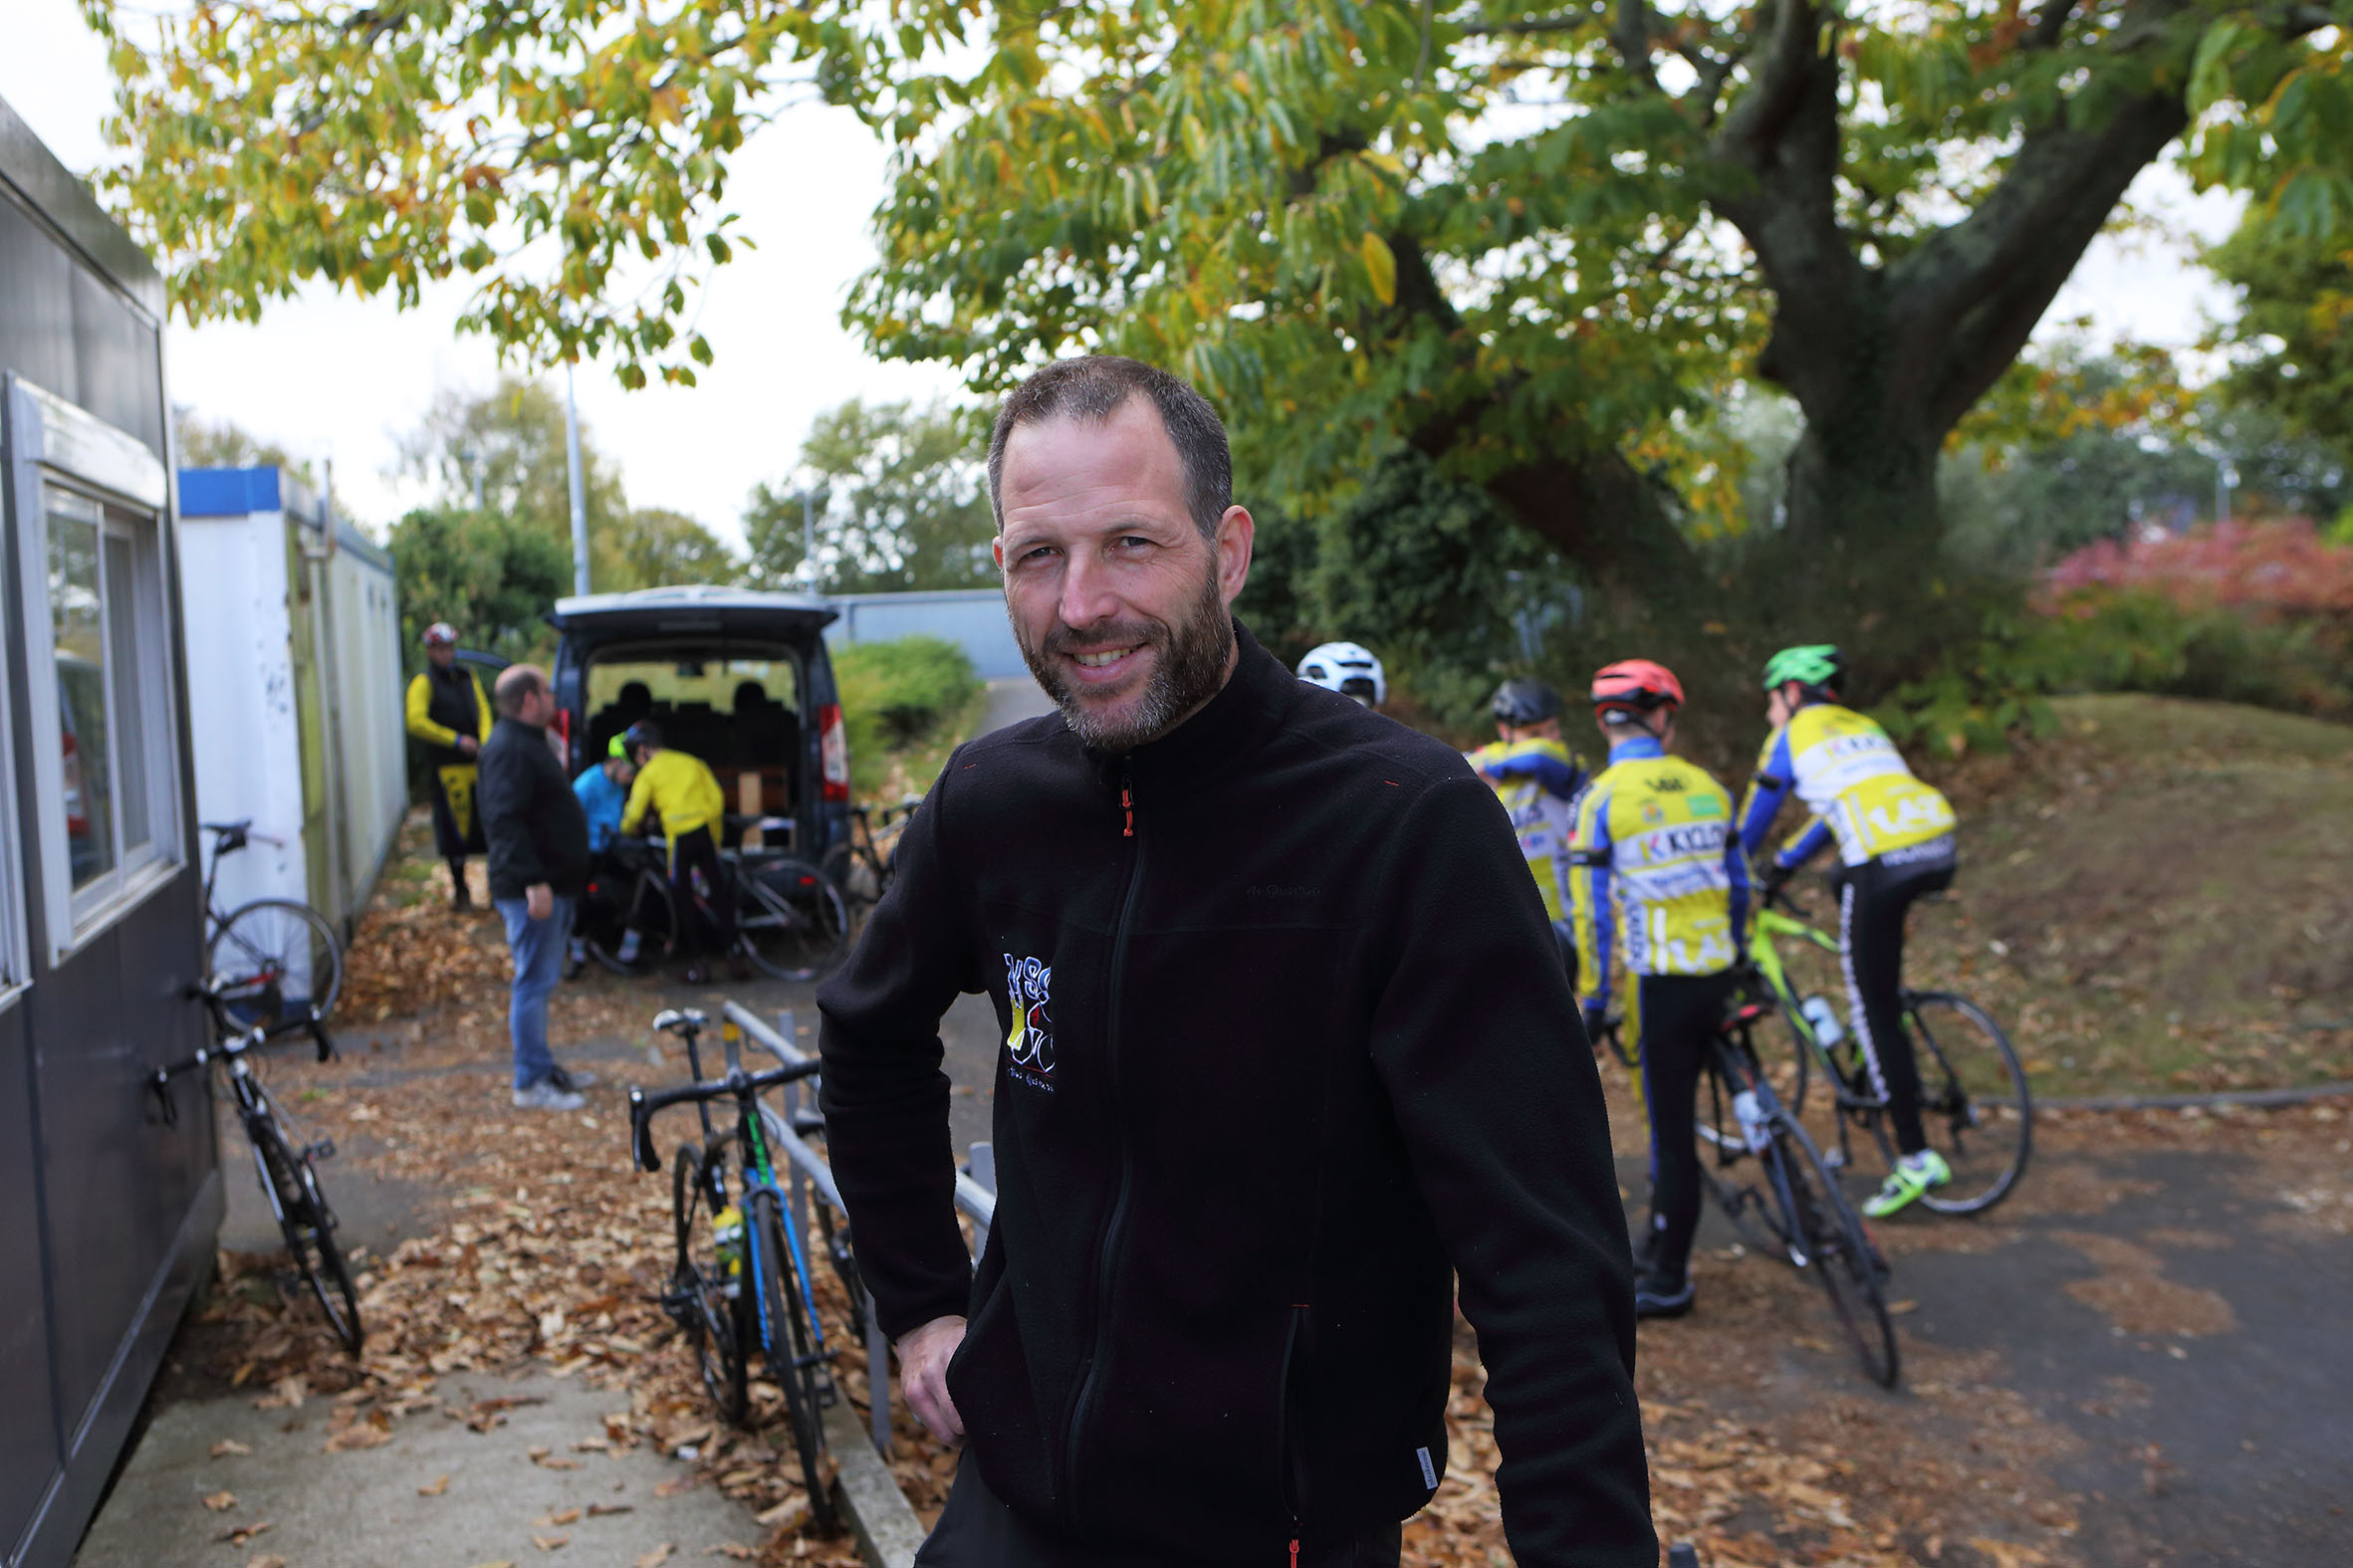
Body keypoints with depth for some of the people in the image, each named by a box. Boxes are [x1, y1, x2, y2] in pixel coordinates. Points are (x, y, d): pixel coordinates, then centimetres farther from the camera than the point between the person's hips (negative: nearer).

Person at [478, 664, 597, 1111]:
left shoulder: (527, 742, 18)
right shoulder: (509, 748, -17)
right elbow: (505, 821, -26)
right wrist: (533, 881, -30)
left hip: (553, 885, 11)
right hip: (532, 890, -11)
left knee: (540, 980, 17)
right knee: (534, 982, -5)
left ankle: (542, 1067, 26)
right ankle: (531, 1083, 1)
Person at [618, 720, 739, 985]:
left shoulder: (648, 774, 4)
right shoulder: (692, 762, 16)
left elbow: (634, 814, 1)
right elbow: (717, 799, 11)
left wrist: (624, 833, 23)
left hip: (679, 838, -3)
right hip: (705, 832, 3)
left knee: (683, 900, 7)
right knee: (718, 894, 10)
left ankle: (696, 962, 6)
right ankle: (731, 954, 7)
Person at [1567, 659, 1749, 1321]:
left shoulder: (1604, 797, -11)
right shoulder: (1706, 787, 5)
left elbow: (1592, 910, -12)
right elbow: (1738, 886, 12)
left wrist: (1593, 998, -5)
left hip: (1657, 984, -5)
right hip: (1712, 975, 6)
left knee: (1670, 1129, 1)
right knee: (1674, 1117, 18)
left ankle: (1668, 1280, 11)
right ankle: (1657, 1248, 32)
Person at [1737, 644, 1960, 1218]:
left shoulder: (1791, 737, 9)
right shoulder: (1864, 727, 28)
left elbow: (1753, 822, 13)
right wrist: (1783, 865, 46)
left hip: (1884, 867, -8)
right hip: (1939, 852, 8)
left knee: (1875, 1011, 2)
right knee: (1848, 882, 36)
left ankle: (1915, 1158, 3)